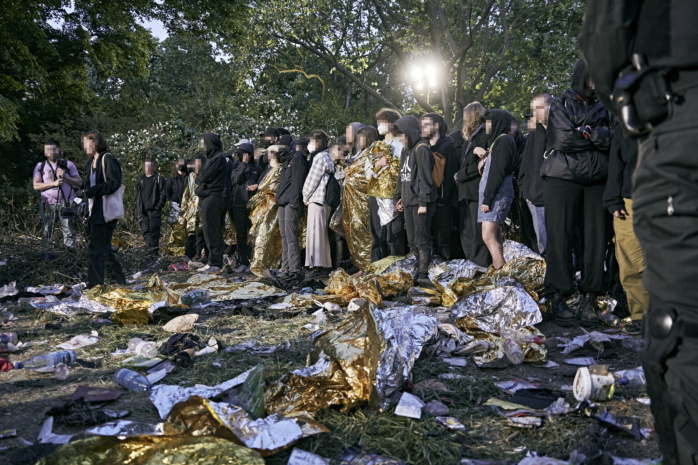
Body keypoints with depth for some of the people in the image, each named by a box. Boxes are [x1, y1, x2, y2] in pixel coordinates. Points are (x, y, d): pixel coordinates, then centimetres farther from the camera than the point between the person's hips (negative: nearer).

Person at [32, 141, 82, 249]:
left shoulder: (68, 164, 11)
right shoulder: (40, 166, 11)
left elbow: (79, 182, 5)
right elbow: (36, 185, 1)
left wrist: (65, 177, -12)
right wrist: (54, 183, -11)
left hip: (65, 204, 0)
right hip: (48, 204, 0)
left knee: (68, 231, -4)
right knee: (46, 233, 1)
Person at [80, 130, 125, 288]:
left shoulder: (107, 159, -10)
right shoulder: (92, 161, 18)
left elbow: (114, 183, -18)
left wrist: (93, 191, -19)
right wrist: (85, 188, 5)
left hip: (105, 211, -10)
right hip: (95, 211, 10)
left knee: (97, 248, -10)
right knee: (103, 247, 15)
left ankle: (95, 285, -7)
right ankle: (119, 279, 26)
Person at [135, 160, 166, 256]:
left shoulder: (159, 179, 2)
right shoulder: (140, 179, 19)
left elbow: (163, 194, -2)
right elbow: (137, 194, 23)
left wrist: (158, 206, -10)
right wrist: (137, 206, 12)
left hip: (154, 209, -5)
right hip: (142, 210, 5)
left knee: (154, 230, -10)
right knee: (145, 230, 5)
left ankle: (153, 250, -11)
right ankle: (148, 248, 12)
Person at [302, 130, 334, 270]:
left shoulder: (319, 157, -11)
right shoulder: (327, 157, 18)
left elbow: (312, 180, -11)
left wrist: (305, 196, 3)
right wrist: (307, 196, 16)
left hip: (316, 200, -10)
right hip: (324, 201, 10)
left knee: (315, 233, -9)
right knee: (322, 234, 12)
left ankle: (316, 263, -10)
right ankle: (325, 264, 15)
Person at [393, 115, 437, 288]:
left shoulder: (422, 150, -11)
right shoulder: (407, 150, 17)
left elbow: (425, 178, -17)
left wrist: (423, 202, -21)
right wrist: (398, 197, 17)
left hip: (421, 203, -9)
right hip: (408, 203, 9)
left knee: (422, 241, -5)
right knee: (412, 241, 13)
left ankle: (423, 274, -1)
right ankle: (413, 273, 20)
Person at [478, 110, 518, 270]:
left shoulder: (503, 140, -10)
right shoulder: (497, 140, 20)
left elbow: (498, 172, -18)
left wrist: (487, 199, -20)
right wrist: (484, 164, 9)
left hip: (498, 195, -10)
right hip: (495, 196, 10)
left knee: (488, 236, -16)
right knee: (495, 236, 9)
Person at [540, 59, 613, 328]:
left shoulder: (604, 107, 17)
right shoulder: (561, 104, 7)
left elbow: (613, 139, 1)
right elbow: (561, 140, -9)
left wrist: (585, 132, -8)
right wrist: (597, 137, -2)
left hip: (597, 181, 3)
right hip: (562, 179, -3)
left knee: (596, 237, -2)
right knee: (560, 237, -6)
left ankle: (589, 300, 3)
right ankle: (557, 298, -1)